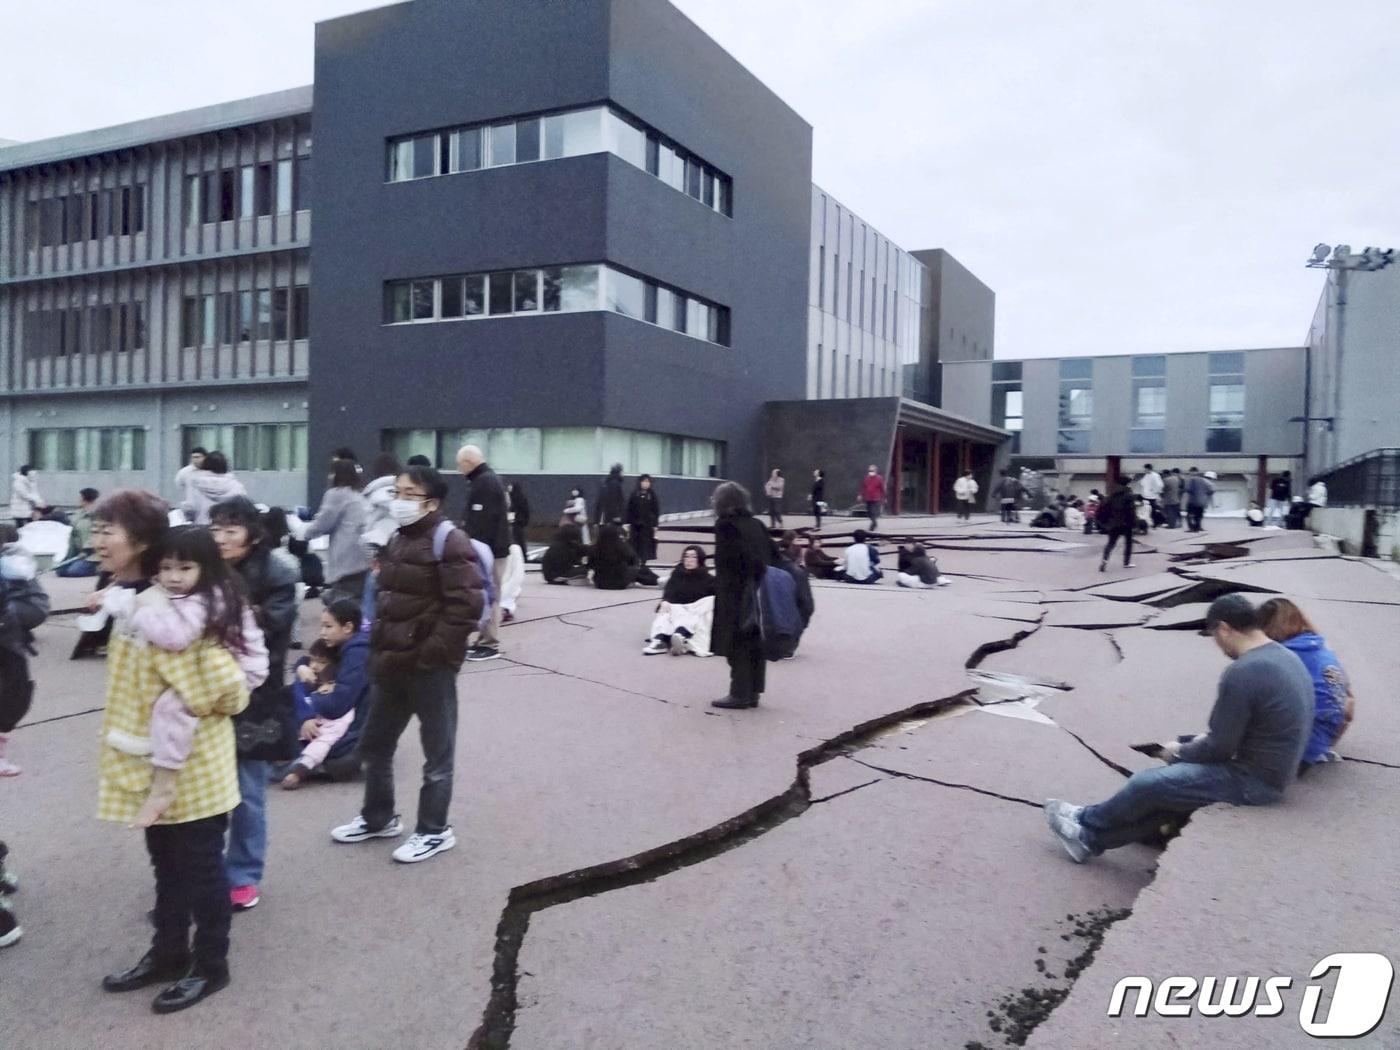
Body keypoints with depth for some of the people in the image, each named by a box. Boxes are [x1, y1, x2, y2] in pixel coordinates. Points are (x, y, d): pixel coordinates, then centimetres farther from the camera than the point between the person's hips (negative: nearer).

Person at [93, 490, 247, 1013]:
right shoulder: (131, 600, 5)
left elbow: (228, 686, -29)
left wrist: (187, 709, -13)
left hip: (191, 764, -9)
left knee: (199, 864, 8)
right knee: (167, 862, 22)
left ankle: (211, 965, 24)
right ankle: (167, 953, 38)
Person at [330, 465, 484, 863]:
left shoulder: (449, 542, -15)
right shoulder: (398, 540, 13)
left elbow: (466, 606, -22)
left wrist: (431, 653, -20)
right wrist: (379, 648, 13)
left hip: (430, 668, -9)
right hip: (392, 664, 9)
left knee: (437, 752, 6)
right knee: (374, 744, 20)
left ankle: (434, 831, 21)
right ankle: (378, 818, 38)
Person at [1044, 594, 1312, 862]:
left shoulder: (1242, 673, -24)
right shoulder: (1286, 657, 7)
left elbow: (1220, 748, -20)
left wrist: (1178, 752, -1)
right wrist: (1202, 740, 9)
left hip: (1254, 781, -9)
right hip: (1273, 770, 9)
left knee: (1147, 785, -1)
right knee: (1171, 777, 15)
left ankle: (1087, 822, 22)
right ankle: (1092, 838, 21)